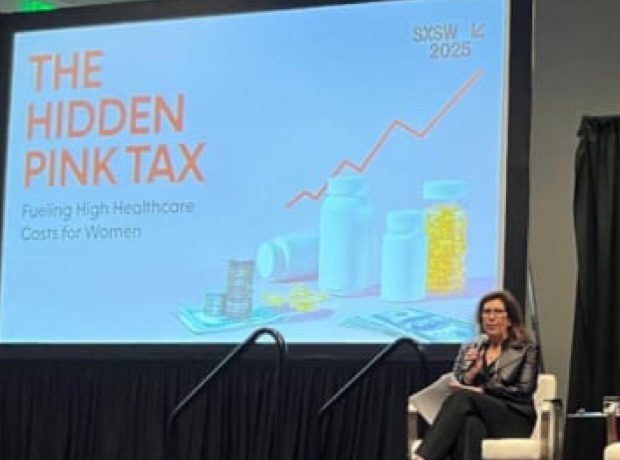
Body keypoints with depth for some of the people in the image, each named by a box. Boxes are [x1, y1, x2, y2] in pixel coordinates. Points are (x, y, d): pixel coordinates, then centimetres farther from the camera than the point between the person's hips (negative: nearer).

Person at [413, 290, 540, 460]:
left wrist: (482, 390, -10)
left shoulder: (526, 349, 11)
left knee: (463, 397, -33)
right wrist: (472, 372, -7)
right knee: (470, 425, -39)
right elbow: (456, 386, 13)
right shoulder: (469, 350, 22)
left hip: (513, 421, -2)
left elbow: (524, 392, -1)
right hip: (478, 418, 3)